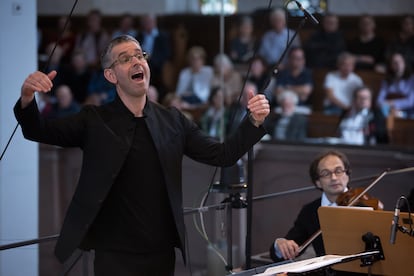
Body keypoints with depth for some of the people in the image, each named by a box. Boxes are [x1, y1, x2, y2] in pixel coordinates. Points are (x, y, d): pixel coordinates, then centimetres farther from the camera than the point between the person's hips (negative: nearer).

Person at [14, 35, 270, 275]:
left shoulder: (172, 120, 7)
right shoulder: (95, 121, -1)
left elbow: (222, 155, 6)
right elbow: (39, 132, -8)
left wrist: (254, 122, -10)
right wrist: (27, 99, -29)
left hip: (163, 253, 3)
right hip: (115, 255, -3)